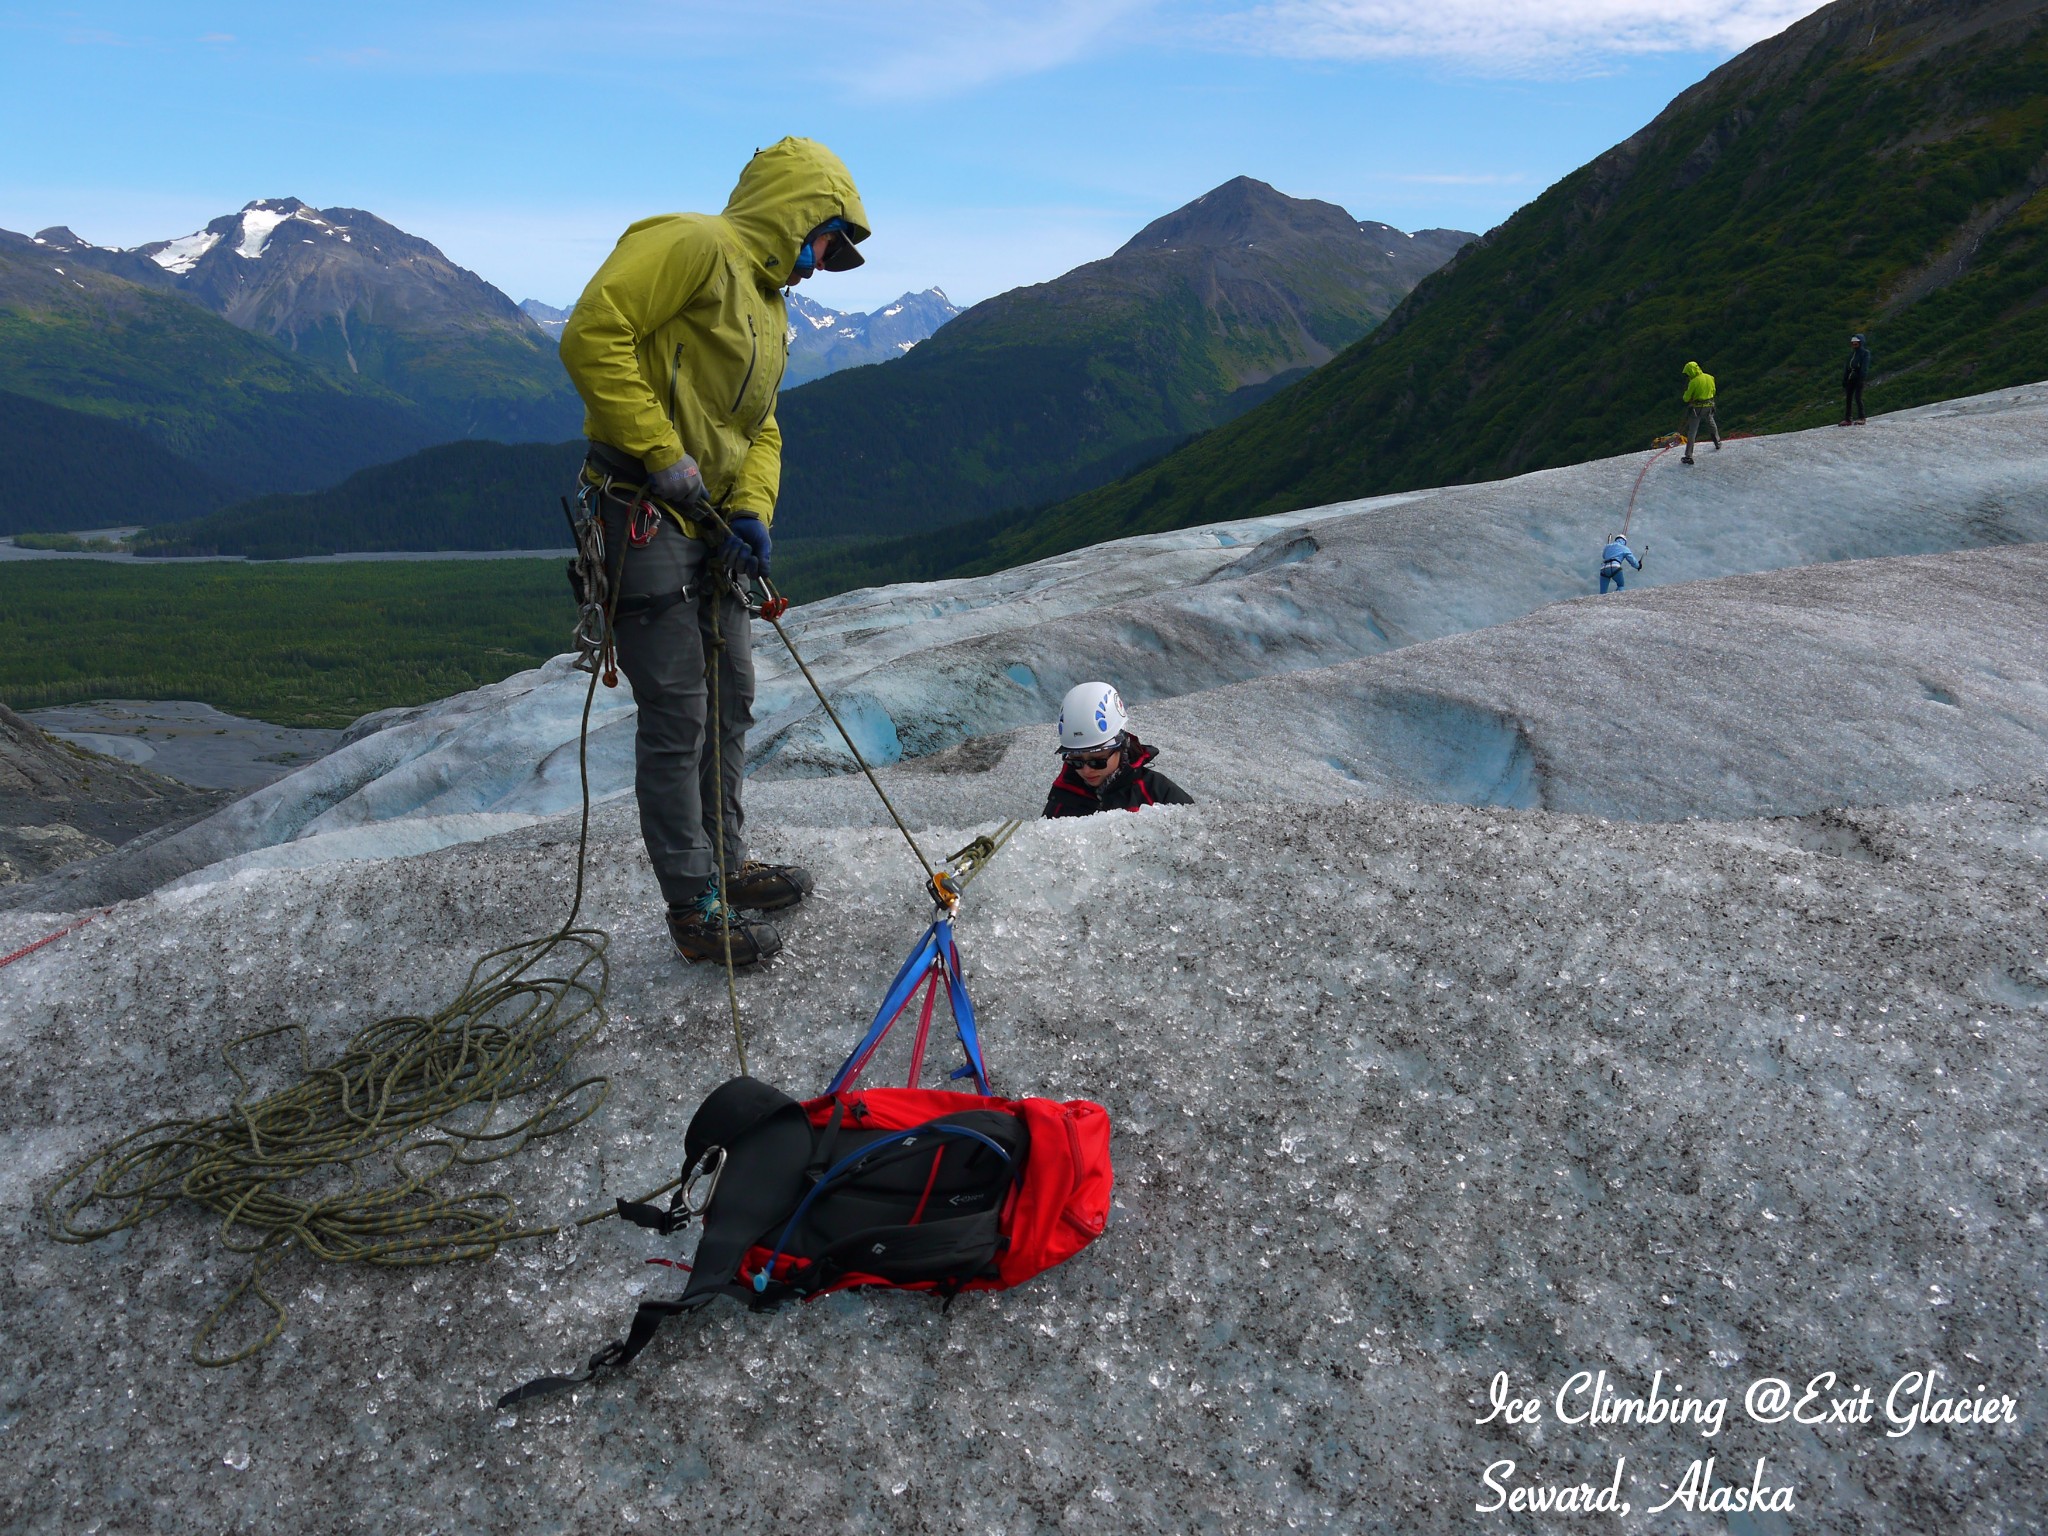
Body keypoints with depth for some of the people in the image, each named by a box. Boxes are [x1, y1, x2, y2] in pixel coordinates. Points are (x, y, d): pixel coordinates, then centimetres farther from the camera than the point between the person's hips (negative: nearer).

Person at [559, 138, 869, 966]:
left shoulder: (769, 304, 21)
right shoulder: (694, 245, -10)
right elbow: (591, 337, -21)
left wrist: (752, 508, 3)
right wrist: (662, 456, -20)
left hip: (710, 524, 10)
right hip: (647, 516, -10)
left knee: (731, 701, 16)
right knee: (677, 715, -5)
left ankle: (725, 862, 32)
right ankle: (695, 910, 5)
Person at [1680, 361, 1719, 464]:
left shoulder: (1693, 382, -19)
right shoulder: (1710, 378, 0)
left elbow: (1686, 398, -13)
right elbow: (1713, 391, 15)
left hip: (1696, 409, -6)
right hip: (1709, 407, 6)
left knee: (1692, 432, -1)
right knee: (1712, 426, 30)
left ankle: (1688, 456, -5)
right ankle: (1718, 444, 49)